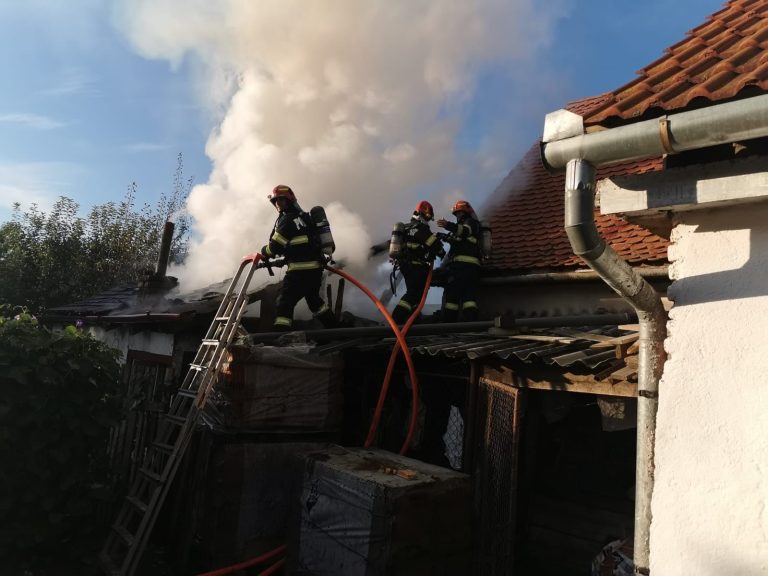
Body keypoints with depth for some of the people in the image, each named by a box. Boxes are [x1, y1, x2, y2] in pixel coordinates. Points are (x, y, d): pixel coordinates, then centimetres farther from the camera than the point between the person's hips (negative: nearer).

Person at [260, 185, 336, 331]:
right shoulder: (303, 216, 18)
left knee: (284, 302, -10)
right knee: (313, 298, 28)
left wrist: (264, 253, 7)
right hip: (316, 267, 10)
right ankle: (333, 326, 38)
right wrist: (284, 259, 22)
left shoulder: (288, 219, -10)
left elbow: (275, 246, -12)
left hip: (300, 270, -10)